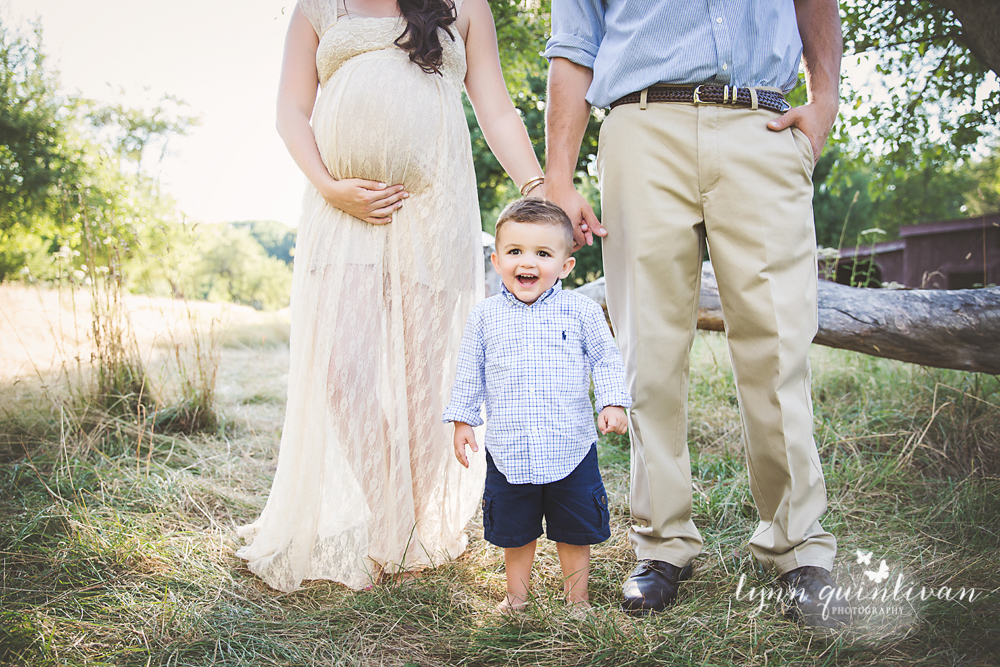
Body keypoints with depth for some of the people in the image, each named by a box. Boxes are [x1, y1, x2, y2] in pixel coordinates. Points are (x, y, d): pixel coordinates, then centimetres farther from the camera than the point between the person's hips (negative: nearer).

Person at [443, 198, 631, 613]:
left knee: (575, 531, 12)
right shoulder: (484, 317, 1)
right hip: (508, 451, 1)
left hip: (571, 447, -1)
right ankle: (516, 595, 35)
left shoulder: (581, 311, -3)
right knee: (514, 531, 15)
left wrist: (613, 403, -8)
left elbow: (605, 360, 4)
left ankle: (577, 598, 32)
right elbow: (469, 373, 8)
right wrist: (462, 420, 6)